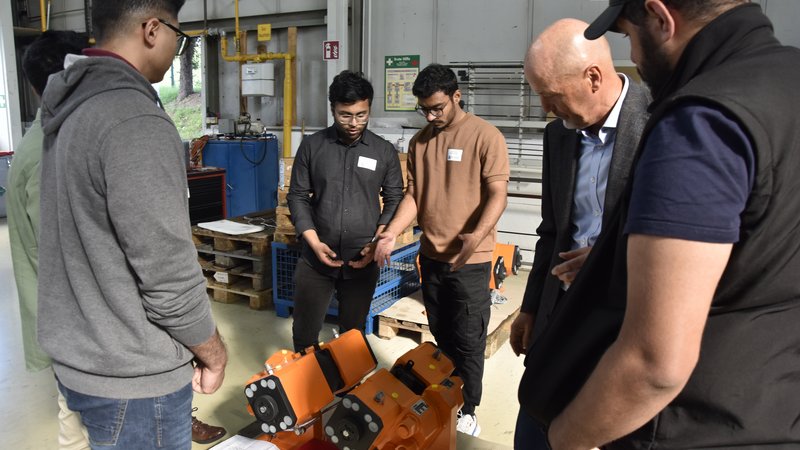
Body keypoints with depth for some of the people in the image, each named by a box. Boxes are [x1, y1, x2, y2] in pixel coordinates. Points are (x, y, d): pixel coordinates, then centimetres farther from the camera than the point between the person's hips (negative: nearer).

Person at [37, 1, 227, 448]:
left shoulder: (72, 109, 6)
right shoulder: (136, 121, -25)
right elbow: (169, 278, -24)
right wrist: (213, 352, -8)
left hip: (79, 358, 9)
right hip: (132, 378, -9)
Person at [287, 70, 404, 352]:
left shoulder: (384, 151, 1)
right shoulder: (311, 146, 0)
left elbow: (394, 200, 5)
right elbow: (298, 197, 2)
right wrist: (314, 242, -9)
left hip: (363, 262, 0)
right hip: (316, 259, 0)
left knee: (353, 334, 13)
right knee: (304, 334, 8)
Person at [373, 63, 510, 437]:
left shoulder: (485, 136, -10)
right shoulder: (419, 141, 7)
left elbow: (497, 195, -14)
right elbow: (413, 194, 8)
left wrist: (477, 235, -30)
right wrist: (391, 234, -5)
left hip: (470, 260, -5)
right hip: (430, 255, 6)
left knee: (468, 340, 4)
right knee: (441, 335, 19)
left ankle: (466, 412, 22)